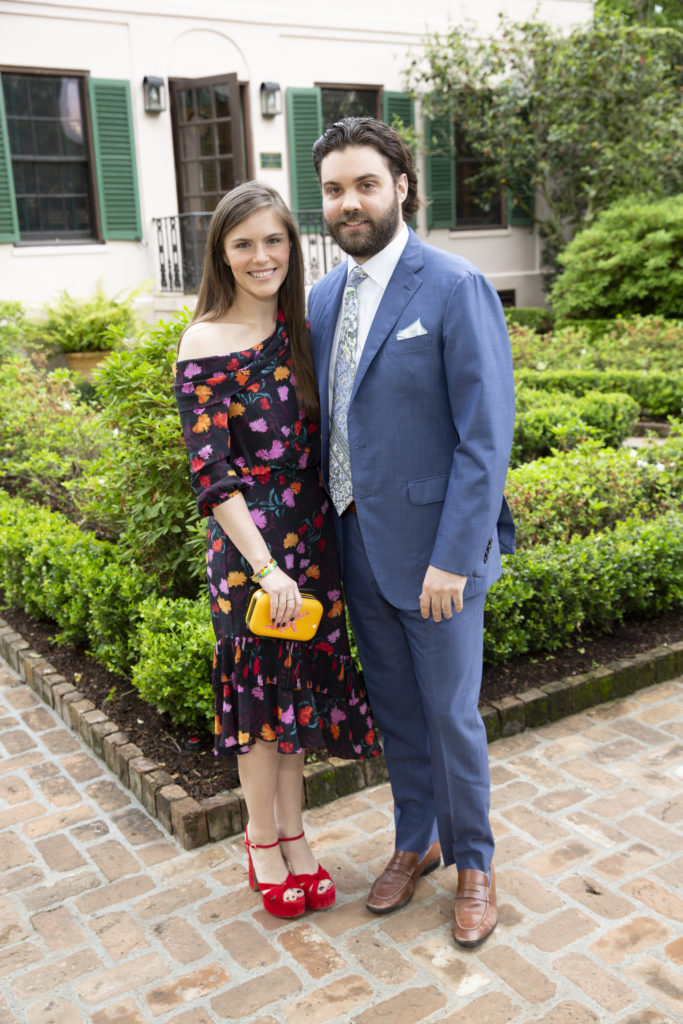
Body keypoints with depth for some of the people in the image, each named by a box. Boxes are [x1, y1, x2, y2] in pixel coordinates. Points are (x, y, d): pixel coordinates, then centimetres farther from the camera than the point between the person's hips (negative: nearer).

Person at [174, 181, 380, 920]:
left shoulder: (296, 326, 6)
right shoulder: (205, 345, -12)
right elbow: (210, 473, -15)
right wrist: (265, 566, -19)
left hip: (311, 535, 6)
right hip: (249, 545, -5)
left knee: (302, 683, 14)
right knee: (261, 688, 7)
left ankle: (293, 835, 32)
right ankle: (262, 842, 29)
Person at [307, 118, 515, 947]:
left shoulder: (456, 288, -12)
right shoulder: (325, 298, 8)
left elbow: (486, 436, -16)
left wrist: (452, 558, -19)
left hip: (433, 547, -6)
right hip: (357, 544, 6)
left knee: (450, 714, 9)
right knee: (393, 710, 19)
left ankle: (473, 863, 32)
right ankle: (415, 843, 40)